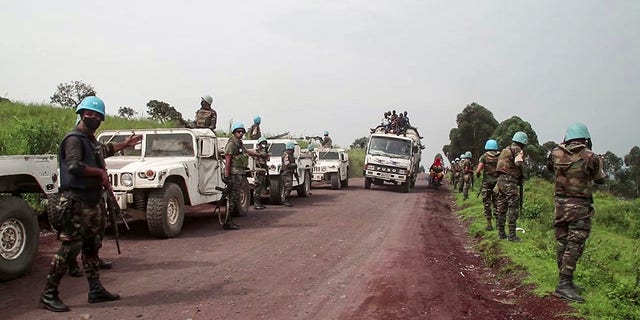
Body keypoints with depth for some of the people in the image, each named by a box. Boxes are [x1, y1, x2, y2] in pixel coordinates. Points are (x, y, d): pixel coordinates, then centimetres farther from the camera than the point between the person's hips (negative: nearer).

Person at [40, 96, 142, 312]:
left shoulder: (91, 140, 15)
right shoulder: (74, 139, -13)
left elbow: (104, 151, 39)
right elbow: (74, 166, -30)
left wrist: (125, 144, 45)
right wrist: (100, 172, -20)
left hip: (93, 201, 9)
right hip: (76, 202, -9)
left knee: (92, 246, 13)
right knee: (68, 247, -7)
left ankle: (96, 290, 22)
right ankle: (49, 294, 2)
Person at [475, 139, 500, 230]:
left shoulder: (484, 156, -5)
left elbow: (478, 170, -13)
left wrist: (478, 174, 8)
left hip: (487, 182, -3)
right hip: (498, 181, 3)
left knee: (487, 203, 3)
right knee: (496, 203, 12)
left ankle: (489, 224, 1)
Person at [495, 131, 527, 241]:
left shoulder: (505, 150, 20)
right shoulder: (517, 149, -6)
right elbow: (518, 163, -21)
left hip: (500, 180, 9)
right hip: (509, 182, -9)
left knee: (501, 208, 12)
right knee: (514, 208, -5)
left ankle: (501, 233, 17)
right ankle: (512, 235, -7)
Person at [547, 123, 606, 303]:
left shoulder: (556, 154, -1)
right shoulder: (590, 157, -13)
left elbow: (550, 168, 21)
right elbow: (600, 179, 3)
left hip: (560, 204, 5)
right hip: (580, 207, -5)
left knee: (562, 244, 12)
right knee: (574, 246, -4)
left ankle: (565, 281, 22)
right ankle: (564, 285, -8)